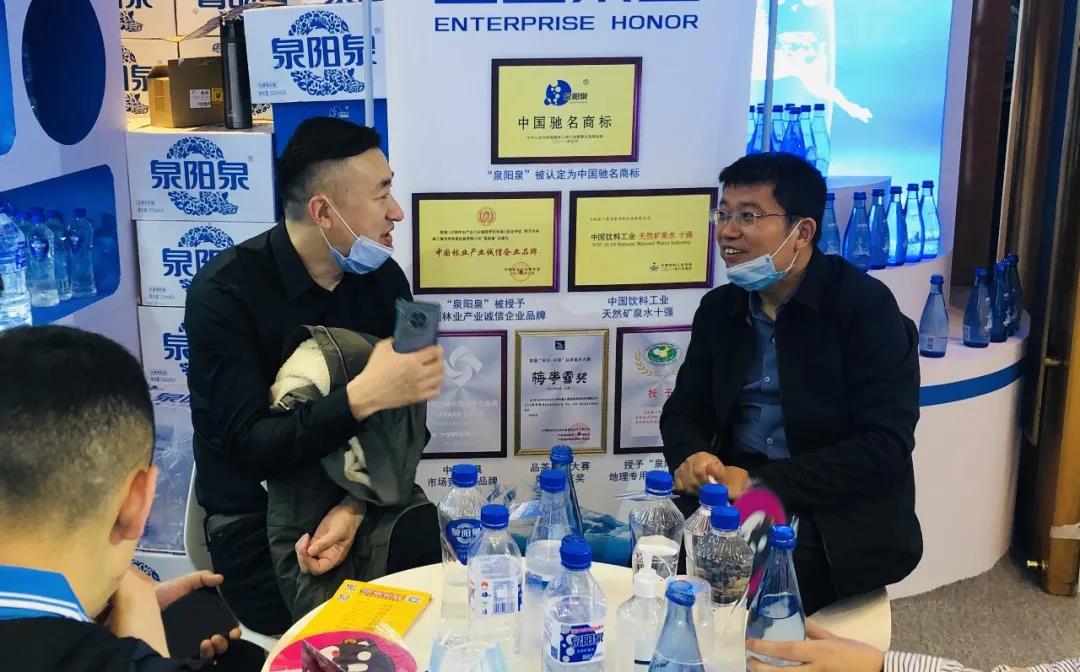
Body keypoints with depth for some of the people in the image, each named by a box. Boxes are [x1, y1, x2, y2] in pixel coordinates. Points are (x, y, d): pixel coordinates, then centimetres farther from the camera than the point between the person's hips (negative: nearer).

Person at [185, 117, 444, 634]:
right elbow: (246, 447, -22)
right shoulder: (224, 291, -17)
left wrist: (354, 508, -21)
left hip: (358, 497, 4)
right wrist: (362, 397, -35)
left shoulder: (383, 279, -3)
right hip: (257, 517, -4)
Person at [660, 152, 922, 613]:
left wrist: (763, 484, -21)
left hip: (840, 517, -4)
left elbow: (884, 446, -16)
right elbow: (683, 412, 11)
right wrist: (692, 460, -13)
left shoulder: (866, 305, -10)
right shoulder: (718, 308, 8)